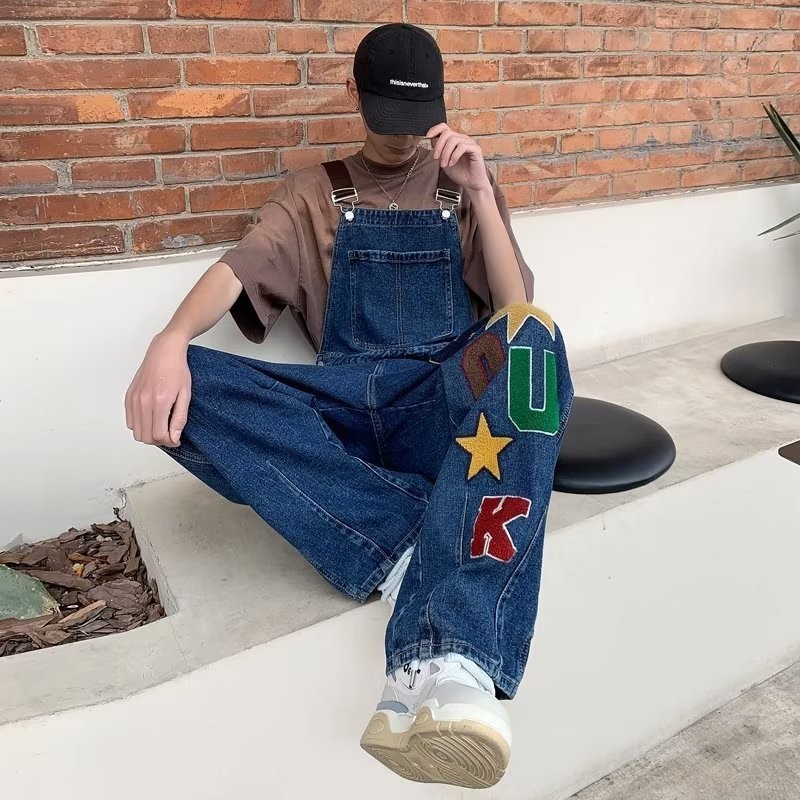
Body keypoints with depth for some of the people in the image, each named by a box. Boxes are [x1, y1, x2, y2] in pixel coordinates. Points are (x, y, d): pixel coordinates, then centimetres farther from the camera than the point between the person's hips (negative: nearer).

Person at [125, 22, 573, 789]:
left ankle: (449, 657, -49)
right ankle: (406, 540, -34)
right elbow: (238, 267, -1)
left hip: (451, 400, 0)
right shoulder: (312, 192, 18)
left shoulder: (465, 186, 19)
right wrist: (169, 342, -22)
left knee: (531, 339, -35)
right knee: (182, 385, -25)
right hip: (346, 408, 1)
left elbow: (515, 310, 6)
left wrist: (480, 194, -4)